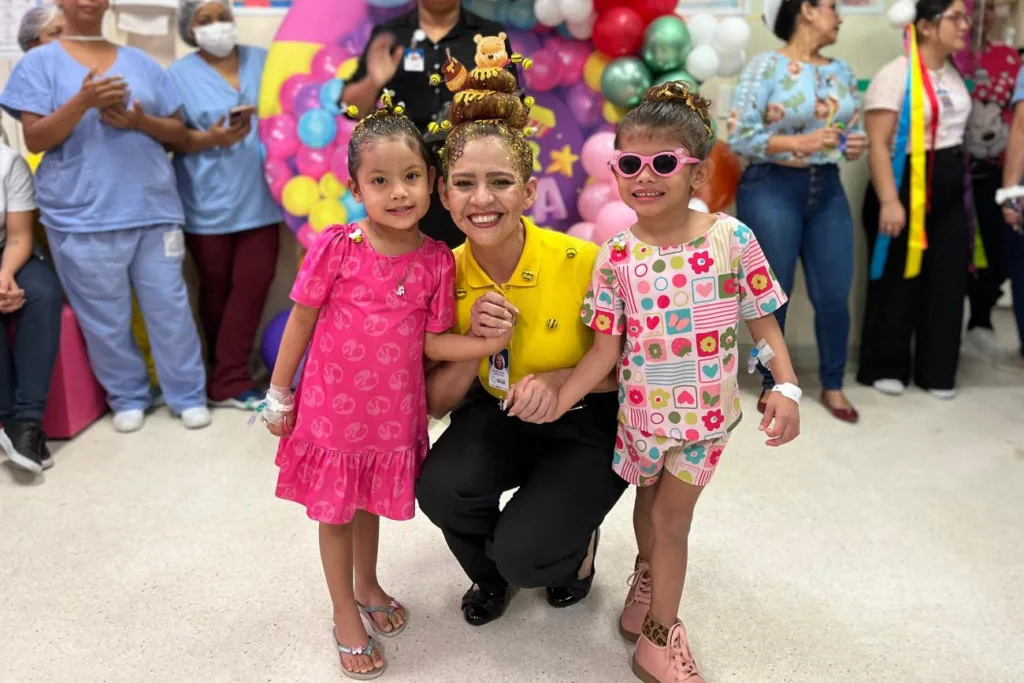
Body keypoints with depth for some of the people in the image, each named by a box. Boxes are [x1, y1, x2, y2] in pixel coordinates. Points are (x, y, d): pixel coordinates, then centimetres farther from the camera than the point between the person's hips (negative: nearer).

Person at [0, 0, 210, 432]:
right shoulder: (39, 63, 5)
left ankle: (188, 396, 16)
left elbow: (178, 132, 12)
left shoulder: (140, 62, 13)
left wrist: (140, 121, -9)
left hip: (154, 209, 2)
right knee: (106, 319, 5)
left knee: (170, 308, 5)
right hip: (84, 217, -2)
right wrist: (82, 102, -18)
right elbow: (35, 139, -4)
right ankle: (127, 398, 22)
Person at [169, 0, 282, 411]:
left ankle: (227, 378, 5)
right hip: (208, 201, -2)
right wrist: (212, 138, -19)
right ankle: (228, 379, 21)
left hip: (258, 196, 2)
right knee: (216, 287, 8)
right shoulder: (180, 74, 2)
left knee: (254, 280, -4)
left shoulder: (262, 60, 10)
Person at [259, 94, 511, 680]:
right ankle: (347, 618, 35)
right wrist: (279, 396, -2)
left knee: (372, 503, 23)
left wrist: (491, 343, -19)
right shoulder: (336, 247, -16)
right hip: (332, 409, -2)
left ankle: (368, 585, 50)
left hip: (394, 412, 2)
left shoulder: (437, 261, -8)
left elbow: (433, 342, -4)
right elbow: (301, 323, -8)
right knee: (336, 512, 14)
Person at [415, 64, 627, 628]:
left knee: (523, 555, -22)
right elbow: (436, 402, -6)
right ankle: (489, 575, 10)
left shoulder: (581, 262, -23)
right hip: (497, 416, 3)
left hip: (586, 425, -3)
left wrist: (560, 380, -28)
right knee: (440, 490, -26)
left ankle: (577, 542, 17)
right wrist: (474, 342, -25)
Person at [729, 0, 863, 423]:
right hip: (773, 190, -5)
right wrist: (800, 142, -21)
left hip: (828, 190, 5)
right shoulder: (766, 67, -7)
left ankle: (833, 386, 22)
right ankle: (772, 384, 23)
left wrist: (856, 145, -5)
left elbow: (853, 130, 18)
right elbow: (739, 136, -14)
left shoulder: (841, 71, 11)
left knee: (835, 296, 5)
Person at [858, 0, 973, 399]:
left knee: (948, 282, 7)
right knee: (898, 283, 1)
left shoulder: (953, 73, 13)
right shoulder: (895, 76, -12)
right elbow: (877, 145, -19)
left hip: (949, 192, 8)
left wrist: (961, 183, 20)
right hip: (907, 188, -7)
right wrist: (889, 202, -26)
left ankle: (937, 372, 18)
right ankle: (884, 369, 16)